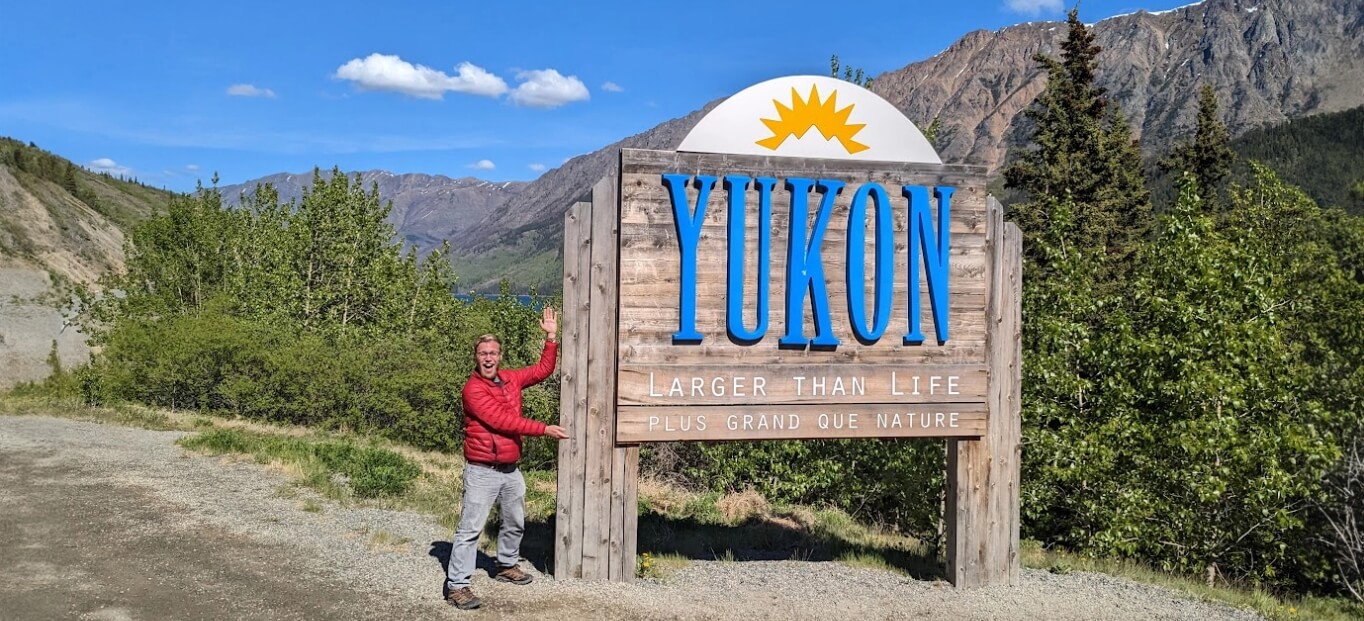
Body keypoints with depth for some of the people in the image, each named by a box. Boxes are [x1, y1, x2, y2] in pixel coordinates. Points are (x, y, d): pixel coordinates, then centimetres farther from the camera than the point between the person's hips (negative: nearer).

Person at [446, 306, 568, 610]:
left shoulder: (510, 378, 6)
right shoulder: (473, 389, -16)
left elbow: (542, 370, 16)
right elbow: (502, 421, -23)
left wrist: (551, 337, 6)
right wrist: (544, 429, -23)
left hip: (511, 469, 8)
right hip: (482, 471, -8)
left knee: (515, 523, 22)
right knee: (471, 528, -8)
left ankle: (506, 566, 42)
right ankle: (456, 585, -5)